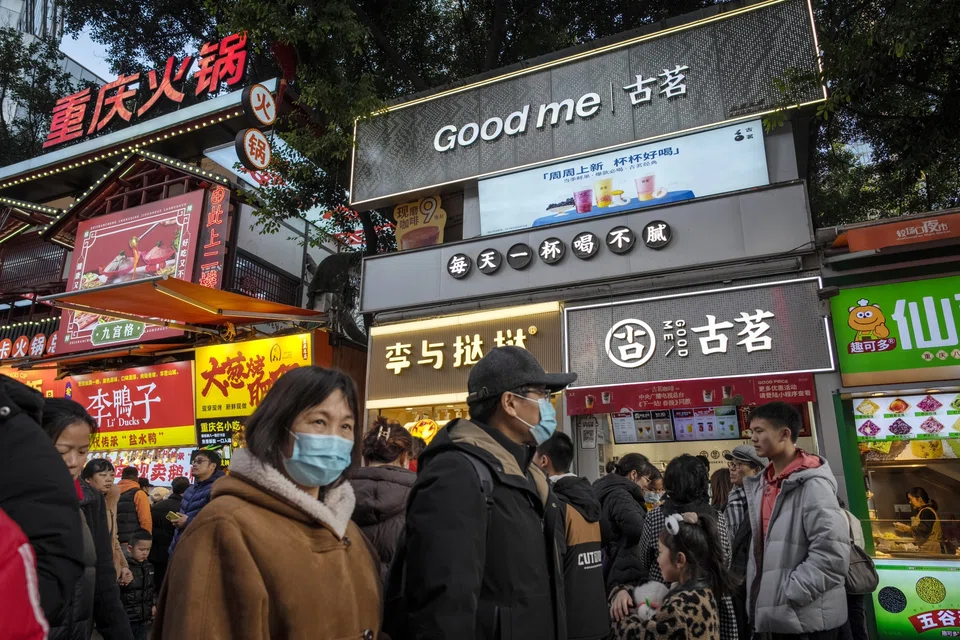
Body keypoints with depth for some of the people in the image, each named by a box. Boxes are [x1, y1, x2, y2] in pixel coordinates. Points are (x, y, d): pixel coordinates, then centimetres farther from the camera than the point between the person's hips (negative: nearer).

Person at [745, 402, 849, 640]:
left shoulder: (812, 484, -16)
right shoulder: (762, 483, 7)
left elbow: (833, 552, -22)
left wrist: (790, 593, -18)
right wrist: (760, 595, 8)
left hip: (808, 618, -7)